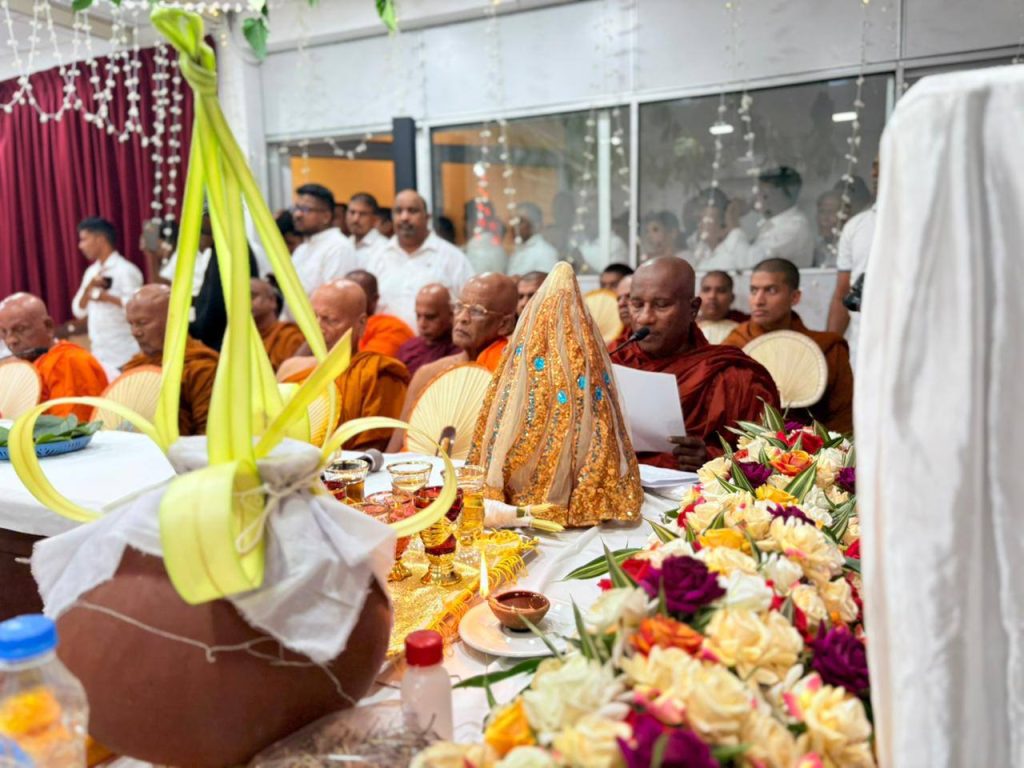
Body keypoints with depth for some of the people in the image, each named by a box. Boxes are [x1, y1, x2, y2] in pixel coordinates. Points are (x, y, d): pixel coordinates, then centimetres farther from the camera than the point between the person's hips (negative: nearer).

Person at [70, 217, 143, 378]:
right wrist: (89, 287, -4)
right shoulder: (91, 272, 14)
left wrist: (107, 297, -19)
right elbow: (79, 311, 11)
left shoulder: (125, 270, -10)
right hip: (98, 353, 8)